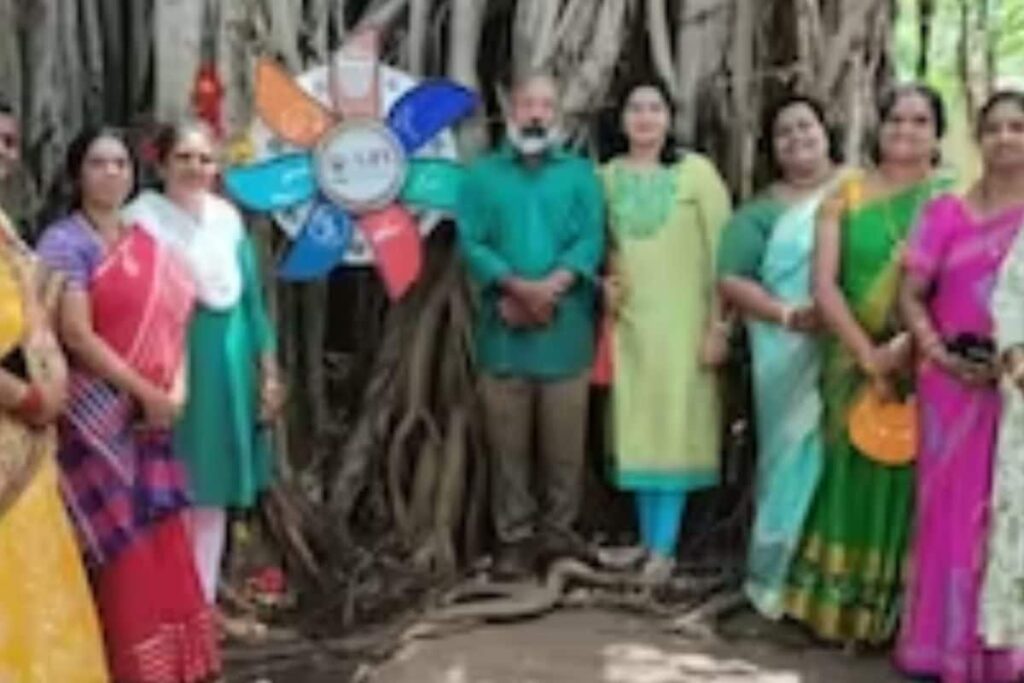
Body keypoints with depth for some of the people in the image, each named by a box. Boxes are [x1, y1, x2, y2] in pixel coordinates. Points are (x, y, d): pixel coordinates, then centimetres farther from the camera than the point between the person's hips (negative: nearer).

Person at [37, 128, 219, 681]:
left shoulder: (147, 244, 14)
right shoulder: (64, 241, -7)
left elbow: (175, 318, 11)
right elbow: (77, 335, -15)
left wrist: (175, 390, -6)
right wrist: (146, 392, -15)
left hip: (152, 420, 6)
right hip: (98, 418, -6)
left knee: (162, 546, 10)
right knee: (122, 548, -2)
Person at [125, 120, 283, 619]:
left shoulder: (228, 218, 8)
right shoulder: (144, 218, -9)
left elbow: (251, 298, 13)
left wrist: (268, 371, 11)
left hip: (230, 364, 6)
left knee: (215, 492, 12)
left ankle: (205, 602, 23)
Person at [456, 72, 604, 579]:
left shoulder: (581, 173, 9)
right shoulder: (483, 174, 8)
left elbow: (590, 242, -3)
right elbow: (471, 243, -3)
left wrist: (548, 290, -17)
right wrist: (518, 287, -16)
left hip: (565, 332, 0)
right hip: (503, 333, 0)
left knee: (563, 442, 6)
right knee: (508, 443, 5)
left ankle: (557, 529, 20)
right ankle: (514, 537, 14)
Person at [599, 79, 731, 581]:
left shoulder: (695, 171, -6)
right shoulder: (608, 176, 6)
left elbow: (721, 249, -6)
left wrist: (718, 324, -10)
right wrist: (605, 283, -3)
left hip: (683, 322, -4)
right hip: (629, 321, 4)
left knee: (676, 430, -3)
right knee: (637, 432, 7)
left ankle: (663, 550, 2)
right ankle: (649, 543, 17)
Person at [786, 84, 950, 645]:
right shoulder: (847, 196, 4)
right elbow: (823, 282, -5)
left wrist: (905, 347, -19)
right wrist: (868, 355, -13)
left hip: (923, 367, -1)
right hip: (853, 362, 1)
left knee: (906, 478, 4)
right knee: (850, 473, 6)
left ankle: (894, 612, 15)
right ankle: (838, 605, 16)